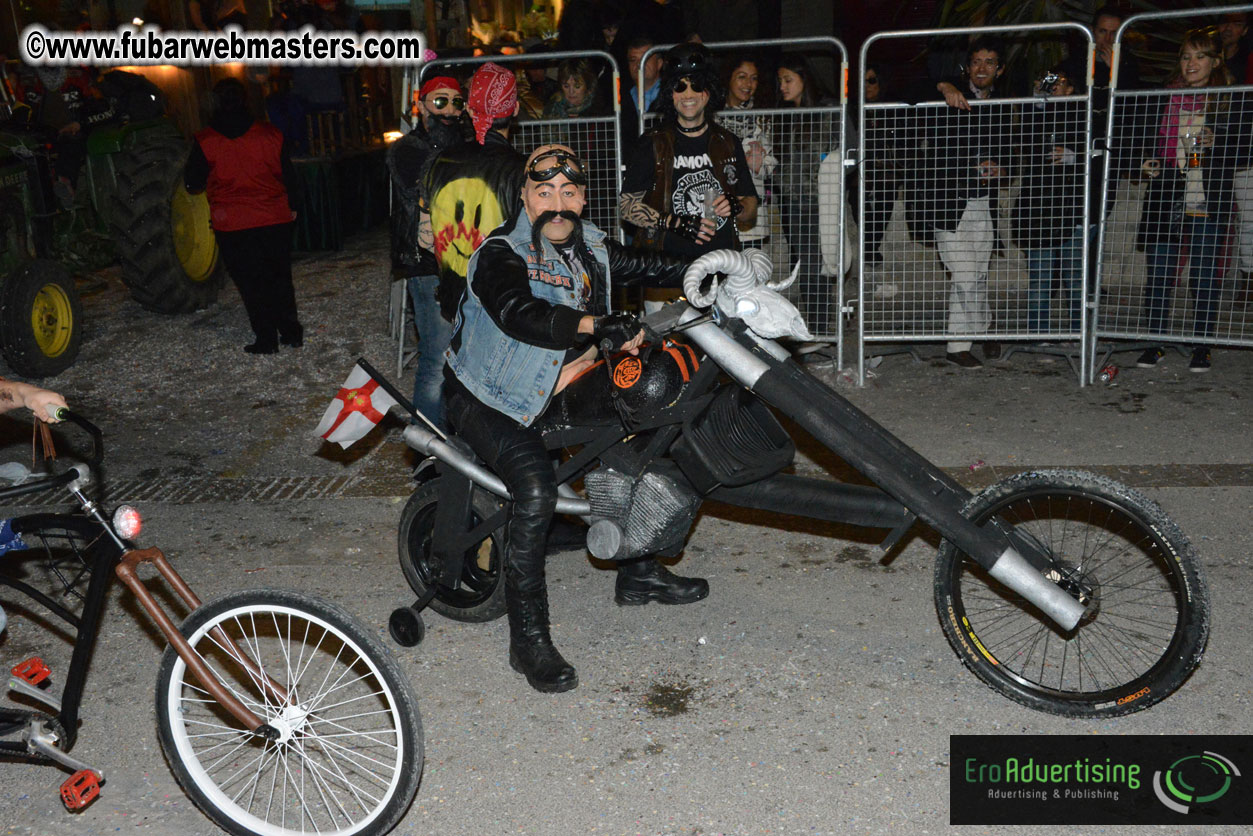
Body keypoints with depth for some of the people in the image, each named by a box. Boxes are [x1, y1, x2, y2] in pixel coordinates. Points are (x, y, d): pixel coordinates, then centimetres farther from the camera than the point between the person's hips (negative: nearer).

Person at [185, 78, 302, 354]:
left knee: (250, 282, 7)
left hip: (233, 225, -2)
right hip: (275, 218, 2)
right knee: (280, 277, 16)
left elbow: (192, 183, 0)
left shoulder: (205, 142, -7)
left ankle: (266, 338, 9)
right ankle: (291, 331, 19)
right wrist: (291, 207, 21)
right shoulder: (270, 134, -2)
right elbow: (289, 177, 6)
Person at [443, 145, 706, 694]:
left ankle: (637, 574, 29)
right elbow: (517, 312, -42)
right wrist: (598, 327, -52)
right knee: (536, 489, -29)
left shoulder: (592, 247, 2)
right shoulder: (501, 253, -22)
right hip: (488, 397, -8)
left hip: (557, 386, 8)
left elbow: (644, 266, 16)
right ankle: (529, 639, -18)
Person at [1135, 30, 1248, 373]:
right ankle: (1155, 343, 12)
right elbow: (1150, 140, 22)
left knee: (1204, 275, 1)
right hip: (1165, 199, 2)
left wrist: (1215, 144, -15)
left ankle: (1202, 347, 10)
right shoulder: (1165, 97, 11)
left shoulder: (1231, 100, 4)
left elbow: (1242, 154, 3)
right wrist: (1148, 164, 2)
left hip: (1207, 201, -2)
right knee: (1158, 273, 3)